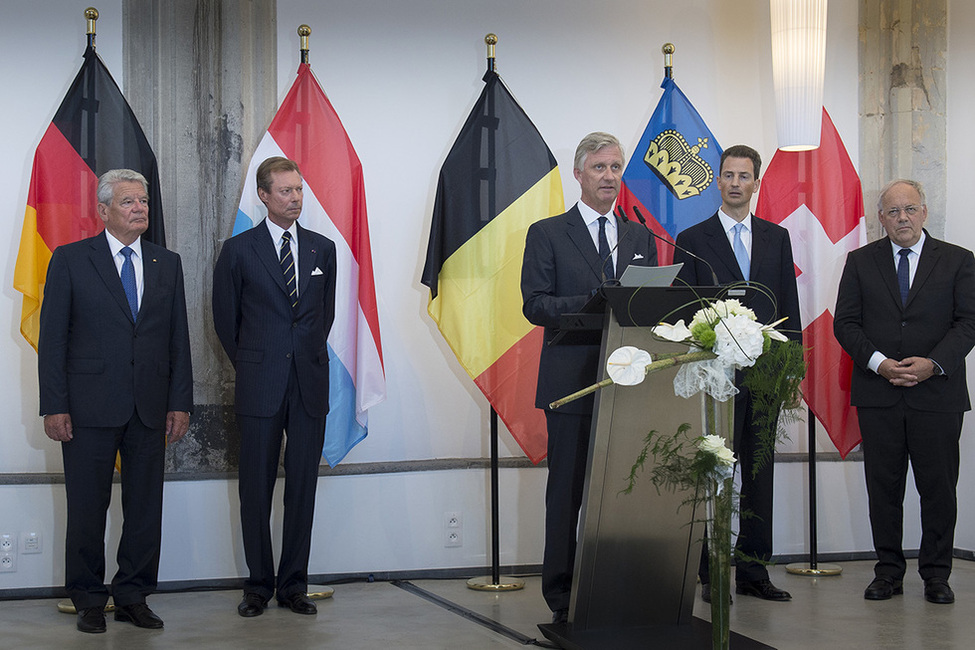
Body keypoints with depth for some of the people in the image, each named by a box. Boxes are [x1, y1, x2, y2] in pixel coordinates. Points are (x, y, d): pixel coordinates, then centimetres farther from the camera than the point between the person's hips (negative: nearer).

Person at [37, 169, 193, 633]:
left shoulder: (167, 264, 11)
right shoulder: (70, 260, 1)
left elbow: (178, 339, 11)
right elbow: (52, 338, -2)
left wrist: (180, 403, 3)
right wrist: (54, 406, -8)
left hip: (151, 410, 3)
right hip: (90, 407, -3)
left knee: (145, 507, 7)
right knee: (87, 509, 3)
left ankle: (133, 598, 19)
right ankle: (88, 601, 16)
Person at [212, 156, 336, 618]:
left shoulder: (323, 249, 10)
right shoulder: (238, 250, 1)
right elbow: (225, 319, 8)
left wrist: (308, 356, 13)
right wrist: (250, 366, 9)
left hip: (310, 385, 2)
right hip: (260, 387, -2)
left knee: (303, 486, 4)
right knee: (256, 488, 2)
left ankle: (294, 585, 13)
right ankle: (258, 585, 12)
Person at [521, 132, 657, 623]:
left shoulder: (640, 238, 18)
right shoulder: (547, 234, 4)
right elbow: (535, 304, -5)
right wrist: (594, 304, -18)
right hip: (573, 381, -4)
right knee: (567, 490, -1)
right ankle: (563, 596, 6)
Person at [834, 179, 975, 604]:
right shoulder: (860, 261, 9)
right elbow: (846, 323, 4)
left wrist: (933, 363, -15)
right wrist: (878, 362, -12)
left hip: (937, 391, -1)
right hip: (878, 394, 1)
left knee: (938, 486, 3)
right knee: (883, 486, 5)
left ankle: (936, 574, 14)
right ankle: (888, 571, 14)